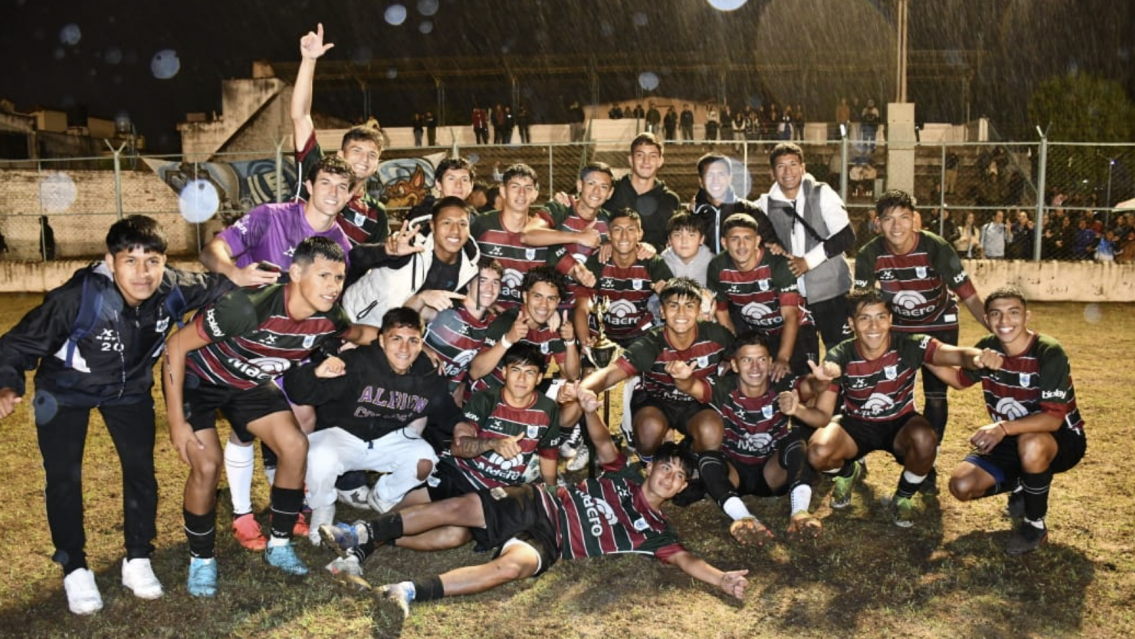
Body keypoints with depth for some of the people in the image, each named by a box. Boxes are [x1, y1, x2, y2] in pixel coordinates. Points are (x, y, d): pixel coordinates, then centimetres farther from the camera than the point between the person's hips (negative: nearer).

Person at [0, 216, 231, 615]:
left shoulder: (173, 289, -27)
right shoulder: (79, 296, -38)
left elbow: (216, 287, -4)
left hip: (129, 388, 3)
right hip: (65, 390, -3)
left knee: (141, 469, 2)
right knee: (64, 478, -4)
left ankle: (137, 561, 19)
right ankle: (75, 570, 14)